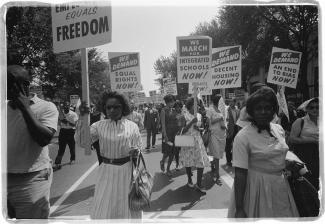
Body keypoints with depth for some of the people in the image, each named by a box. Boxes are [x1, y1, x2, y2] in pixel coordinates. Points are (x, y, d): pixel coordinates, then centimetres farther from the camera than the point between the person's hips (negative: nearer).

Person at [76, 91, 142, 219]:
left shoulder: (132, 126, -5)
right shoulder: (99, 125, -3)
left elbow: (139, 147, 3)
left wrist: (136, 152, -21)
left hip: (126, 171, 0)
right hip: (106, 171, 1)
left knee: (127, 206, 15)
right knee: (103, 209, 11)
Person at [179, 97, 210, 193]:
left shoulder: (198, 115, 7)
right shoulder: (185, 115, -6)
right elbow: (183, 130, -13)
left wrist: (198, 128, -10)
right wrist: (191, 122, -22)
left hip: (198, 140, 4)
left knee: (201, 162, -2)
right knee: (188, 161, 8)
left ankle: (199, 184, 10)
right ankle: (189, 180, 31)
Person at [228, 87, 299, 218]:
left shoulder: (279, 129, 1)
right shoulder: (243, 137, -20)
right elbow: (240, 174, -21)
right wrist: (239, 209, -21)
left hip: (281, 185, 6)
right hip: (256, 186, -6)